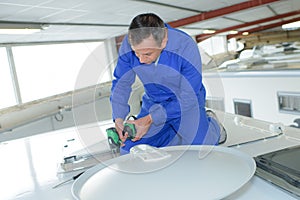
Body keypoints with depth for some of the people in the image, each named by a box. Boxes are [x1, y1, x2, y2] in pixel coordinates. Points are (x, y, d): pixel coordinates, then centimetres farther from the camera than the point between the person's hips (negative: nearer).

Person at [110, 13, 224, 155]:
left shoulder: (186, 48, -30)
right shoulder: (128, 45, -20)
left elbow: (188, 98, -24)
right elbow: (121, 83, -5)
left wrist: (150, 119, -28)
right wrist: (118, 118, -19)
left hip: (186, 105, -3)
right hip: (153, 104, 4)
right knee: (128, 153, -1)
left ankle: (209, 124, 16)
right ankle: (172, 132, 20)